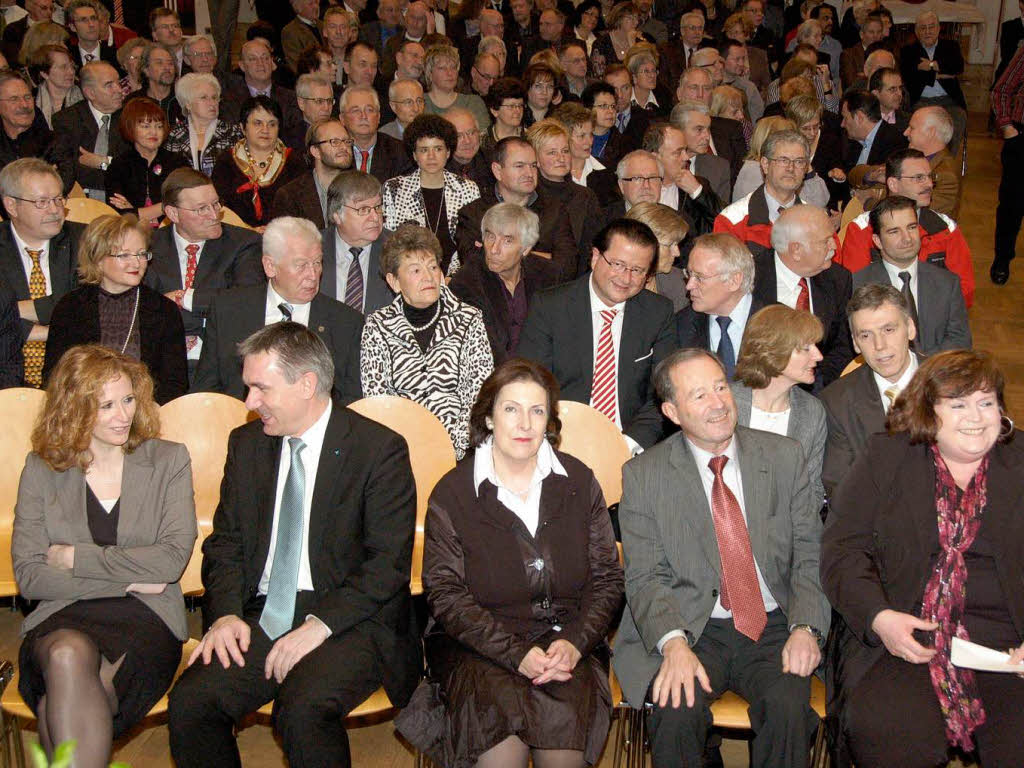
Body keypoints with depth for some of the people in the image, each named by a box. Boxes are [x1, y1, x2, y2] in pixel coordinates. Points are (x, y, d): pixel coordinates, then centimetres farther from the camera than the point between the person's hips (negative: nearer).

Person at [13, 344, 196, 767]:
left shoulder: (169, 460, 9)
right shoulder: (42, 470, 10)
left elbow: (173, 559, -3)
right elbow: (28, 576, 1)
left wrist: (76, 558, -4)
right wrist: (126, 579, -6)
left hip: (145, 618, -1)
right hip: (62, 618, 1)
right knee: (68, 656, -36)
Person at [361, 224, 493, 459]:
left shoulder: (469, 320, 6)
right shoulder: (377, 326, 7)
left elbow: (480, 394, 1)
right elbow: (374, 396, 3)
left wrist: (454, 443, -12)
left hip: (457, 447, 0)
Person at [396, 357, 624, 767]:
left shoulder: (578, 481, 9)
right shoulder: (452, 493, 1)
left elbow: (606, 578, 9)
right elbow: (446, 594, -4)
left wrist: (574, 643, -10)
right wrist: (516, 653, -16)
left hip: (567, 641, 2)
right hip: (477, 645, -1)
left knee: (565, 717, -29)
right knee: (500, 712, -32)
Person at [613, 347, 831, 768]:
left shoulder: (785, 456, 7)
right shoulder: (643, 475, 1)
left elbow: (810, 555, 6)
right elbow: (646, 578, -3)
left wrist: (805, 627, -11)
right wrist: (674, 643, -22)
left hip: (774, 627, 2)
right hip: (690, 629, -1)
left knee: (789, 707, -28)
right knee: (677, 712, -30)